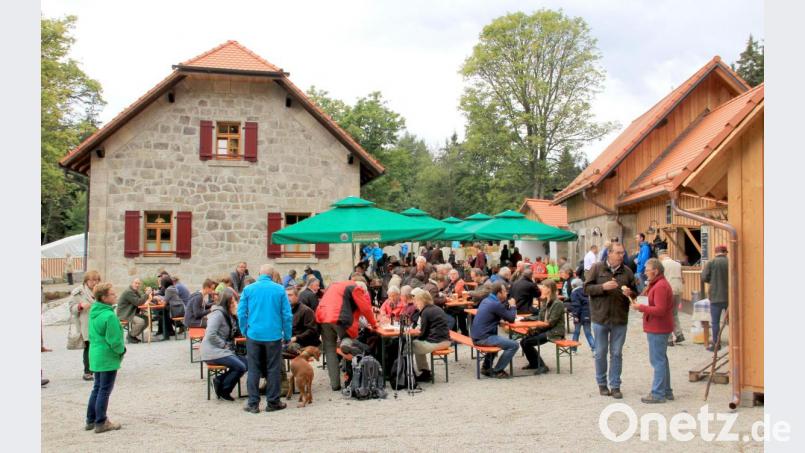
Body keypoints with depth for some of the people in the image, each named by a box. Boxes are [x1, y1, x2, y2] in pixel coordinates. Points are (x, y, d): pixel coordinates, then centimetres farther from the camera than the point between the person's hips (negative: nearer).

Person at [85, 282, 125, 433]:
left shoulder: (93, 312, 6)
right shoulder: (109, 315, -22)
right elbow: (114, 340, -21)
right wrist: (122, 350, -2)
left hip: (96, 356, 9)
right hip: (108, 357, -9)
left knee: (97, 388, 19)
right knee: (104, 390, 2)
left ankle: (91, 420, 26)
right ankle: (101, 423, 11)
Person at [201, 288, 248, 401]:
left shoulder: (229, 314, 13)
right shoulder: (218, 313, -16)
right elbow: (211, 335, -25)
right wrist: (224, 345, -16)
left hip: (222, 350, 9)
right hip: (212, 352, -9)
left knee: (246, 363, 0)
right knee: (240, 367, -19)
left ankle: (220, 380, 4)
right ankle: (223, 390, -1)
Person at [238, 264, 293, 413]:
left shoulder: (248, 289, 1)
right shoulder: (279, 290, -2)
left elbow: (241, 313, 1)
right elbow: (287, 315, -2)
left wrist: (245, 331, 13)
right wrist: (287, 336, 6)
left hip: (254, 335, 1)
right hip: (273, 335, -1)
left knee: (254, 370, 8)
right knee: (273, 369, 8)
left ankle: (253, 403, 9)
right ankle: (273, 402, 13)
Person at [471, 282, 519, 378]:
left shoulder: (486, 300, 11)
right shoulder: (496, 304, -17)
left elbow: (503, 314, 24)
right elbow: (511, 318, -8)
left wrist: (508, 304, 12)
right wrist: (513, 306, 8)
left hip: (476, 336, 10)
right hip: (484, 338, -10)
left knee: (498, 339, 36)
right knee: (513, 345, -8)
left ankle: (486, 367, 34)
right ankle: (497, 371, 1)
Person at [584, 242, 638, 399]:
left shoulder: (627, 271, 3)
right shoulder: (597, 268, -3)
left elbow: (635, 292, 11)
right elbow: (587, 288, -5)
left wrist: (629, 293, -12)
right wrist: (603, 287, -20)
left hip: (620, 319, 2)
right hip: (600, 317, -2)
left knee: (617, 354, 7)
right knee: (600, 353, 9)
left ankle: (615, 386, 16)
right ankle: (602, 384, 23)